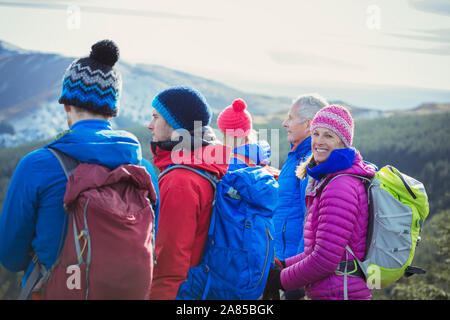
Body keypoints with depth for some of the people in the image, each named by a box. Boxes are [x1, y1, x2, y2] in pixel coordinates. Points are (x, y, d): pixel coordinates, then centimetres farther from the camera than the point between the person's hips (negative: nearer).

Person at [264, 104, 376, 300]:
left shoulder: (340, 187, -18)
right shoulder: (324, 179, 12)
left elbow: (325, 259, -21)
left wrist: (280, 280, -10)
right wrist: (281, 267, 8)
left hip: (339, 293, -9)